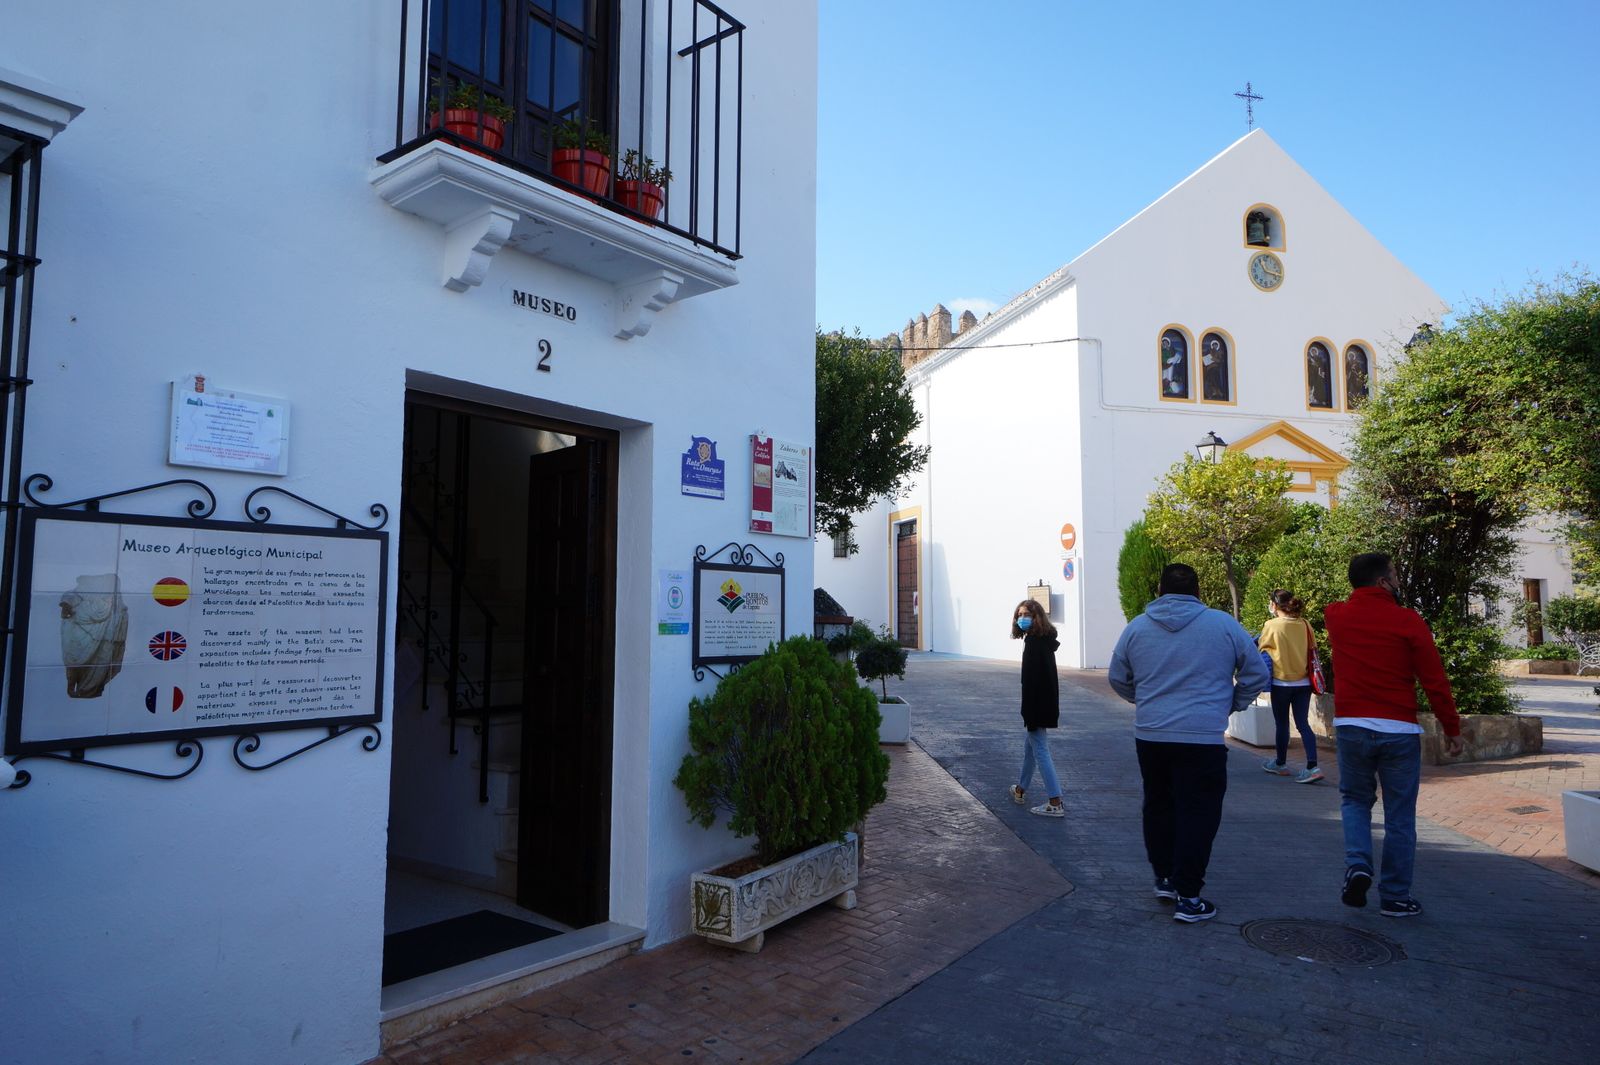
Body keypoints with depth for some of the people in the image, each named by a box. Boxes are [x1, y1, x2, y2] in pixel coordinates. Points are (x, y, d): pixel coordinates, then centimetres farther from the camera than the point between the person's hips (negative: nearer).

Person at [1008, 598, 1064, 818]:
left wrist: (1029, 713, -23)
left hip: (1038, 706, -10)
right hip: (1045, 704, 10)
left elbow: (1033, 679, -24)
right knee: (1030, 746, 22)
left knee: (1040, 750, -5)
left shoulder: (1034, 642, -19)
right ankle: (1021, 790, 38)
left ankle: (1055, 803, -4)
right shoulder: (1043, 640, 12)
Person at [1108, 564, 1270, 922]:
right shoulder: (1223, 624, -3)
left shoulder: (1136, 627, 4)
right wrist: (1232, 704, 19)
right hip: (1203, 737, -3)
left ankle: (1164, 878, 28)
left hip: (1150, 735, 3)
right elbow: (1258, 674, 5)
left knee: (1159, 807, 18)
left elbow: (1117, 679, 13)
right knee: (1197, 814, 3)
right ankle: (1188, 896, 6)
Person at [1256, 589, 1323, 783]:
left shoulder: (1271, 625, -14)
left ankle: (1280, 764, 25)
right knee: (1303, 724, 6)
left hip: (1281, 682, -4)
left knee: (1282, 724, 10)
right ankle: (1312, 766, -4)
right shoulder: (1305, 624, -1)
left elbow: (1262, 648, -2)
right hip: (1303, 682, 4)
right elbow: (1311, 649, 9)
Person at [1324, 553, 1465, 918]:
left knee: (1355, 799, 21)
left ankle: (1358, 864, 0)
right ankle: (1395, 898, 15)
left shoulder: (1335, 616, 3)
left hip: (1351, 726, 2)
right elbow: (1435, 681, -5)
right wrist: (1452, 728, 3)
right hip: (1399, 730, -2)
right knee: (1399, 818, 9)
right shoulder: (1408, 621, -6)